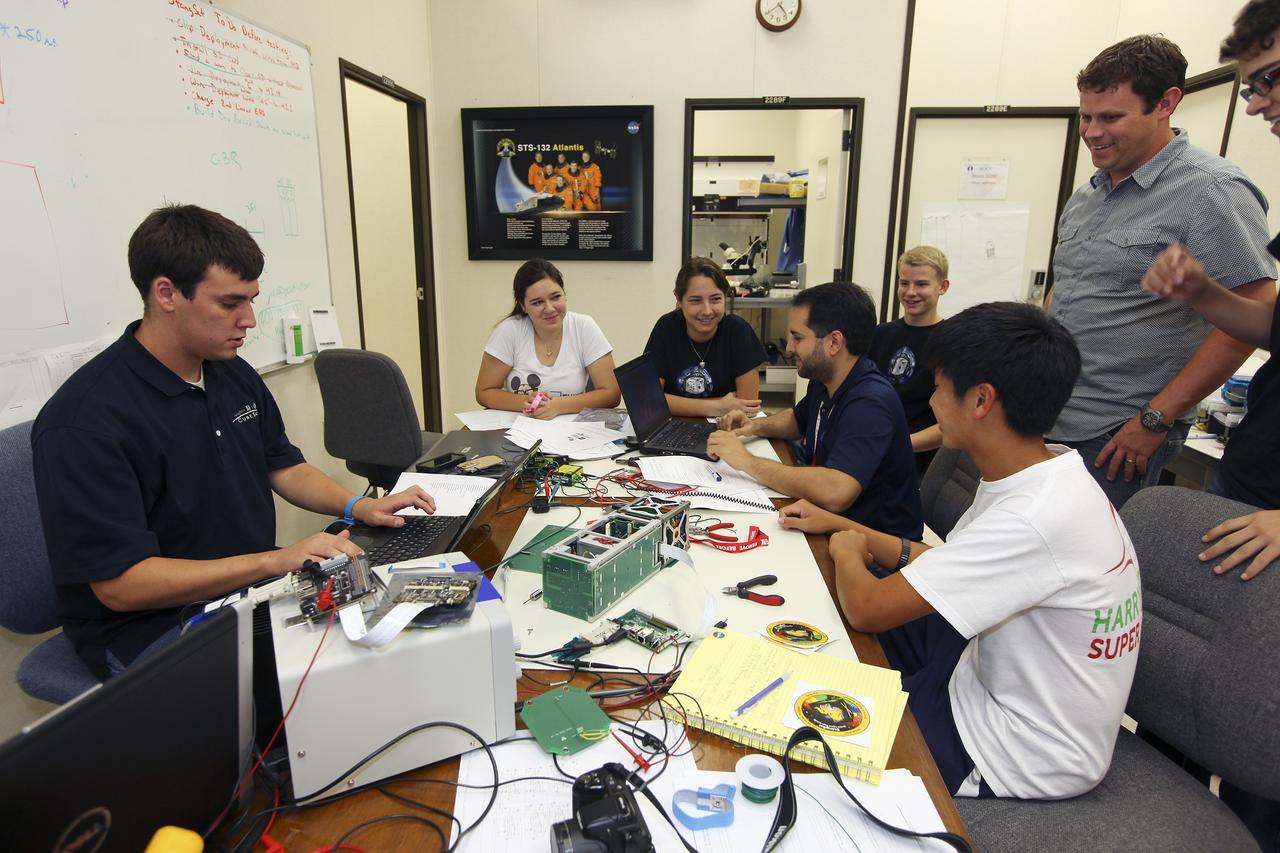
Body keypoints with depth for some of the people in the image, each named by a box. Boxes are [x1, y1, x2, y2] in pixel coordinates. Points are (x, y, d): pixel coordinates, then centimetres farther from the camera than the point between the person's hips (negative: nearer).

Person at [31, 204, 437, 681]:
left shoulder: (234, 375, 4)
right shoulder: (85, 420, -20)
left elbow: (283, 466, 15)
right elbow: (119, 584, -21)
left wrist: (358, 507, -3)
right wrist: (274, 561, -28)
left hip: (253, 588, 8)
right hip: (150, 627, -7)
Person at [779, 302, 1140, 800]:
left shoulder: (1036, 519, -35)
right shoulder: (1044, 476, -4)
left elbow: (865, 608, -30)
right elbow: (943, 565, 7)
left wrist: (847, 550, -9)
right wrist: (841, 526, 5)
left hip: (1019, 760, -8)